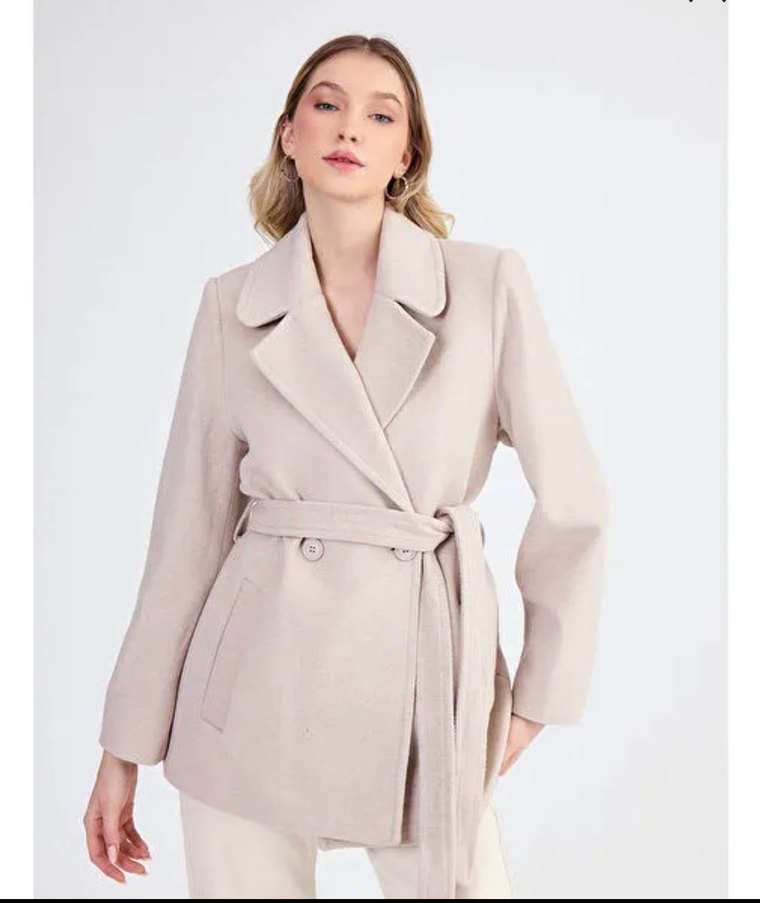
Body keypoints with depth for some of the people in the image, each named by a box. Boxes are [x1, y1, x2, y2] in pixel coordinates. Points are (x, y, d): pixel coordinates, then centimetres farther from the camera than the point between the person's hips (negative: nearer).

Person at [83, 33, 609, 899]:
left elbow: (572, 501, 1)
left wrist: (538, 695, 5)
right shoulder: (233, 304, 1)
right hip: (259, 683, 1)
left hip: (426, 674, -1)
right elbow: (190, 526, 4)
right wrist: (125, 748, 6)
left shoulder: (488, 284, -3)